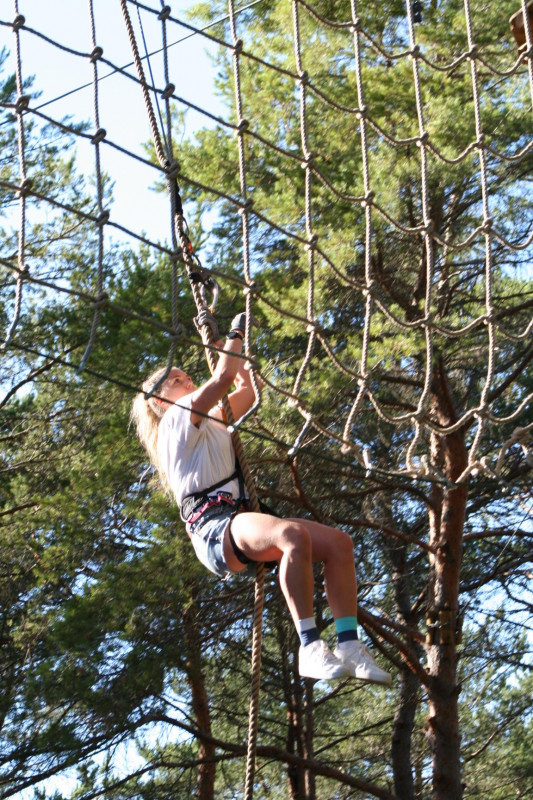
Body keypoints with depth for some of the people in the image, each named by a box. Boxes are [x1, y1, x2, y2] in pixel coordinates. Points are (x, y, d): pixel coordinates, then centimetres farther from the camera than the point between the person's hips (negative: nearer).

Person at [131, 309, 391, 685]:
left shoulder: (210, 422, 34)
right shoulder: (177, 419, 8)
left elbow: (246, 389, 34)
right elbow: (224, 377, 0)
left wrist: (221, 340, 35)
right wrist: (235, 334, 16)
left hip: (239, 520, 9)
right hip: (213, 525, -9)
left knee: (338, 541, -11)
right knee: (294, 535, -38)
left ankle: (349, 645, -18)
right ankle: (310, 648, -41)